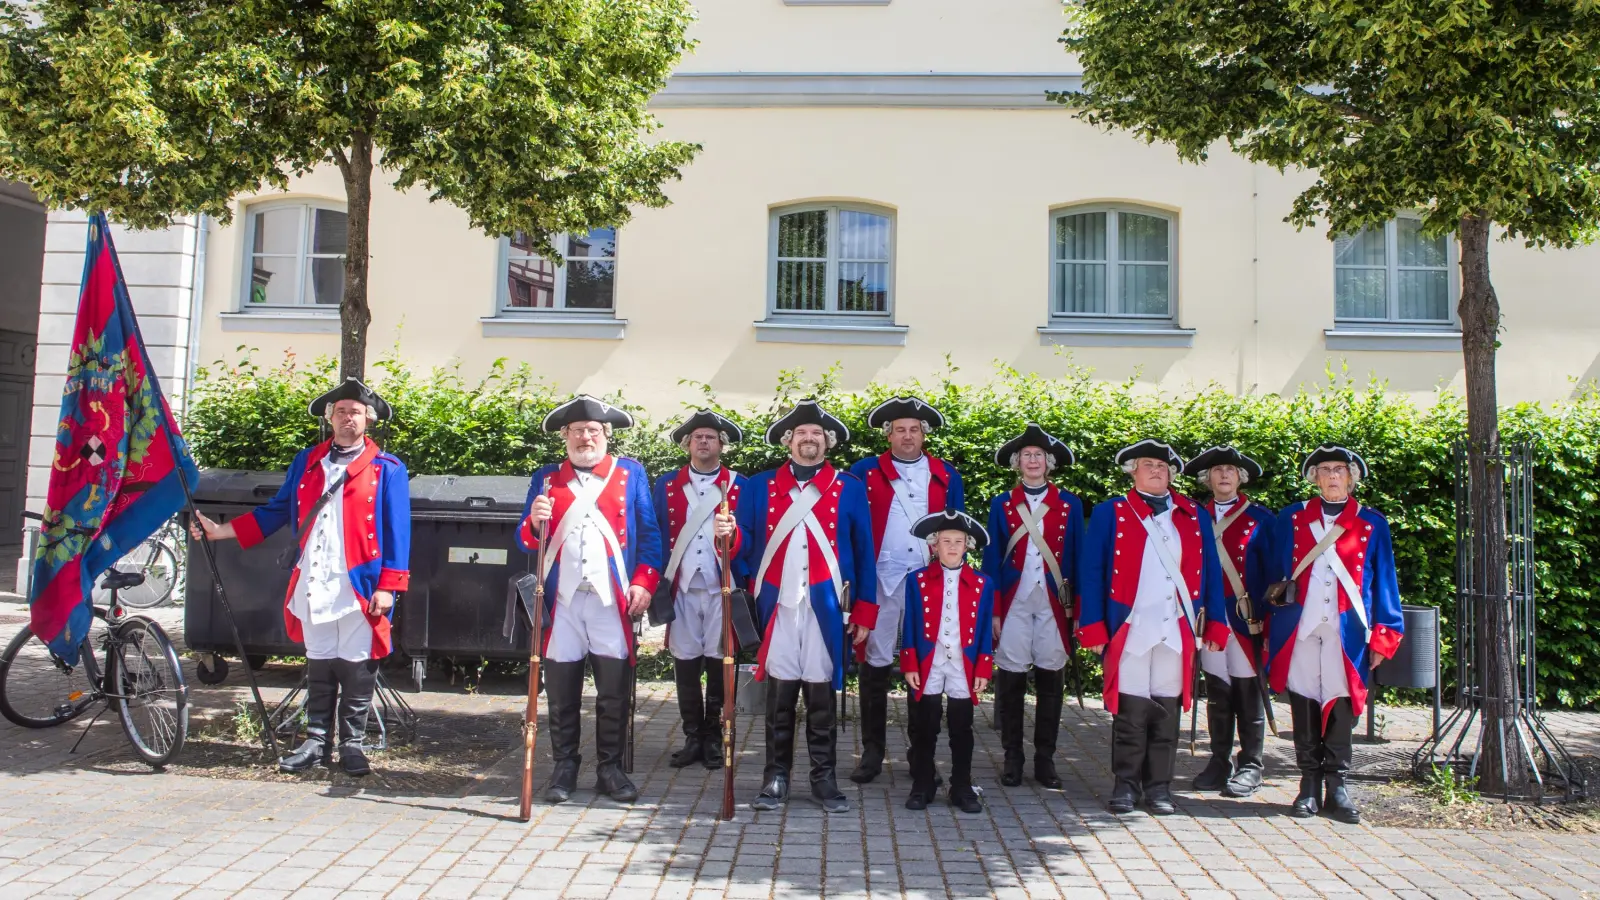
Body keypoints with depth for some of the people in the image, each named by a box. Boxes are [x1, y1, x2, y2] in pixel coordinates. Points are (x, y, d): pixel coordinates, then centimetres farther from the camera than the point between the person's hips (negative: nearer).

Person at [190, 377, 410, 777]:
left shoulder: (387, 469, 1)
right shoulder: (306, 462, 14)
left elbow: (396, 531, -3)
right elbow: (275, 512, 18)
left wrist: (388, 586, -10)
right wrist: (220, 531, 11)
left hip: (360, 586, -4)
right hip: (312, 585, 4)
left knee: (356, 668, 2)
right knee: (318, 666, 11)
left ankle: (352, 744, 13)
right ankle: (317, 740, 21)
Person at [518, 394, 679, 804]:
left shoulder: (631, 472, 8)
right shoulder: (546, 477, 12)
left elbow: (650, 533, 6)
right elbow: (528, 541, 10)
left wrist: (643, 582, -5)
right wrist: (535, 523, -13)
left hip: (612, 599, -1)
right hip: (562, 600, 1)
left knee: (614, 690, 2)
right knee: (561, 690, 5)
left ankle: (610, 768, 14)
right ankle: (564, 767, 18)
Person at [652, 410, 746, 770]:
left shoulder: (738, 485, 5)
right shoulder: (666, 485, 9)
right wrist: (658, 581, -1)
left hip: (722, 588, -1)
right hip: (682, 588, 2)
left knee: (718, 662, 3)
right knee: (685, 661, 4)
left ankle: (714, 738, 15)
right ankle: (693, 738, 15)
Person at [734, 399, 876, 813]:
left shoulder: (850, 489, 7)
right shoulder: (758, 487, 9)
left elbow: (864, 553, 6)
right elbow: (745, 546, 7)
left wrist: (864, 612, 1)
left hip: (826, 609, 0)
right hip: (776, 607, 1)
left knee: (822, 695, 5)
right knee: (779, 694, 4)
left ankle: (824, 778, 17)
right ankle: (776, 778, 16)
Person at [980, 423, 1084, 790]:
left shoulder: (1070, 504, 8)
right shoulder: (1001, 504, 7)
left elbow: (1078, 559, 7)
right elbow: (991, 560, 5)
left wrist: (1079, 610, -1)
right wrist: (993, 611, -3)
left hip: (1054, 604, 0)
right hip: (1013, 603, 0)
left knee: (1051, 680, 3)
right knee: (1011, 680, 1)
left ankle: (1045, 760, 14)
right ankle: (1012, 758, 12)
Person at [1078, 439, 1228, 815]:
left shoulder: (1194, 516, 13)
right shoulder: (1109, 513, 5)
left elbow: (1210, 572, 12)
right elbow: (1091, 572, 0)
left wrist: (1216, 625, 5)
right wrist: (1094, 628, -7)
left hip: (1177, 632, 2)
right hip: (1129, 630, -2)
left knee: (1167, 712, 6)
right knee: (1130, 710, 0)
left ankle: (1159, 787, 16)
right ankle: (1126, 784, 12)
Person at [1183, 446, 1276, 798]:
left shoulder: (1261, 519, 3)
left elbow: (1273, 572, 1)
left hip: (1247, 620, -2)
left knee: (1249, 693, 1)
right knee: (1217, 693, 7)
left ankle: (1251, 766, 11)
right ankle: (1220, 762, 17)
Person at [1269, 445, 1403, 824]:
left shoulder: (1372, 524, 9)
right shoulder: (1291, 518, 11)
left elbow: (1384, 582, 8)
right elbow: (1274, 575, 11)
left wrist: (1383, 635, 1)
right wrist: (1269, 630, 6)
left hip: (1347, 631, -1)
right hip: (1299, 629, 1)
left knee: (1341, 705, -1)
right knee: (1304, 704, 4)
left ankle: (1336, 788, 10)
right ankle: (1309, 787, 13)